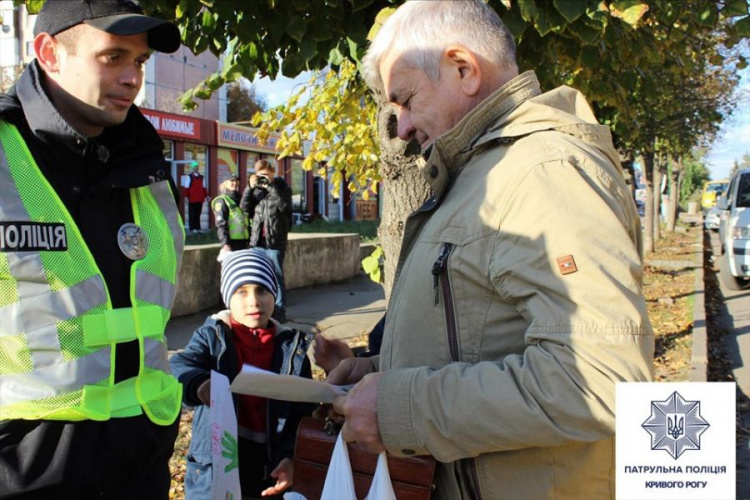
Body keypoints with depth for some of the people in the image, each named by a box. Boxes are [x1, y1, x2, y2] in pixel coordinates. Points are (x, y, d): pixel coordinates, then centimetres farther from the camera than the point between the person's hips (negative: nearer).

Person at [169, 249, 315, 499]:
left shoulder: (292, 347, 0)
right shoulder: (212, 336, -2)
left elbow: (303, 414, -1)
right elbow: (177, 366, -19)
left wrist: (291, 457, -14)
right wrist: (199, 384, -40)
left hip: (270, 470, 2)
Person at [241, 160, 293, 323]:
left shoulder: (282, 187, 0)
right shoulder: (257, 189, 11)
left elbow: (284, 205, -18)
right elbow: (245, 208, 2)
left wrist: (271, 185, -18)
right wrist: (250, 187, -7)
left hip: (275, 240, -4)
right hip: (258, 240, 5)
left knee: (277, 276, 0)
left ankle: (279, 310, 6)